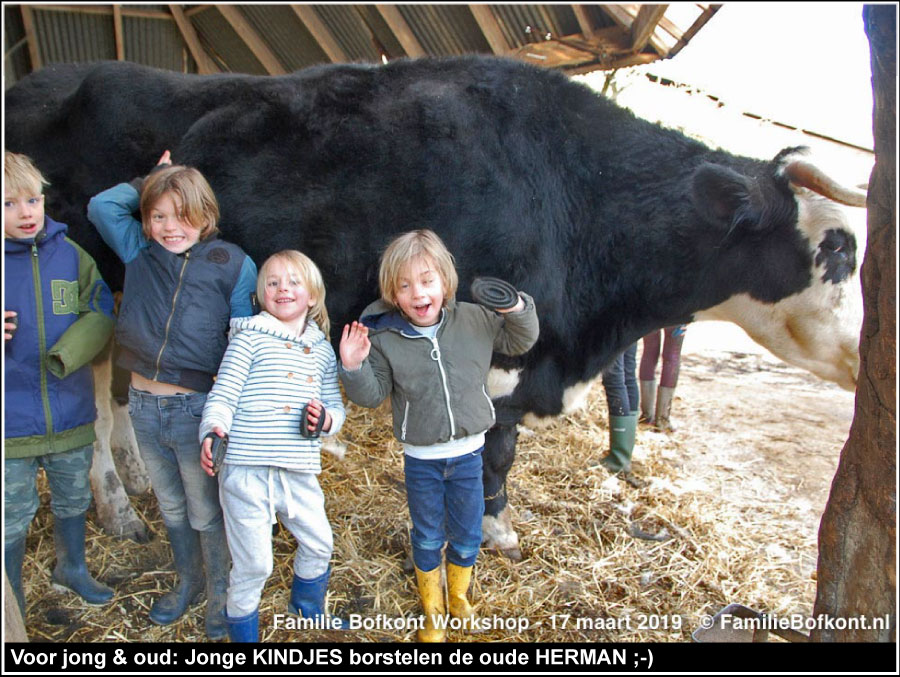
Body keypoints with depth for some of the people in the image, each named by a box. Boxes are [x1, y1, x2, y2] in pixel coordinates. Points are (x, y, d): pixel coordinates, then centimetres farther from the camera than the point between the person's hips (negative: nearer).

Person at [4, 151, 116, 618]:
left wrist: (66, 353, -22)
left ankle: (72, 568, 48)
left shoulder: (69, 253, -3)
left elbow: (102, 313, -5)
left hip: (71, 415, 2)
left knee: (73, 502, 22)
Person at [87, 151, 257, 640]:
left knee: (206, 512, 12)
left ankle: (220, 594, 35)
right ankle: (187, 583, 45)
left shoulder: (233, 264, -7)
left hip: (198, 407, -4)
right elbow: (101, 205, -1)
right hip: (143, 404, 4)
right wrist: (153, 181, 6)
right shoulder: (139, 252, 4)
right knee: (170, 506, 22)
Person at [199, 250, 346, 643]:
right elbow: (223, 393, -8)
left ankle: (308, 608, 50)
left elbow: (336, 408, 16)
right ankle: (242, 632, 32)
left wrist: (325, 418, -6)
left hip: (299, 473, 5)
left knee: (318, 544, 20)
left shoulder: (322, 350, 12)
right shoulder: (250, 337, -2)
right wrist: (212, 431, -25)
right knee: (254, 565, 4)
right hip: (246, 471, -5)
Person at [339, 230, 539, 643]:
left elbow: (521, 341, 3)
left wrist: (517, 309, -16)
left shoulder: (476, 320, -9)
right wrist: (354, 367, -25)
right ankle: (432, 610, 43)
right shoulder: (384, 339, -13)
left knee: (467, 536, 18)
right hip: (420, 459, -1)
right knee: (428, 537, 17)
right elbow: (372, 394, -6)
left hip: (468, 453, 1)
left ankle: (458, 596, 47)